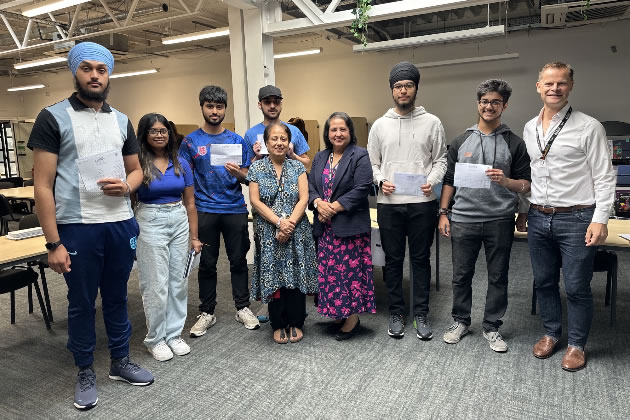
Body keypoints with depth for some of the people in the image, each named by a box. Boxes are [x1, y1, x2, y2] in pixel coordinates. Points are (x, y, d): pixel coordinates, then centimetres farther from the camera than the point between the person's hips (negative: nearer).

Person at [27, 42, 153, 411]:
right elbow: (43, 185, -8)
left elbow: (137, 170, 17)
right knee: (82, 303, 11)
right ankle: (86, 373, 29)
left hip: (121, 224, 4)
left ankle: (121, 362, 34)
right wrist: (53, 243, -12)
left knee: (117, 297, 16)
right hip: (77, 227, -4)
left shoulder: (122, 121, 9)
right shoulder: (53, 117, -4)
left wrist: (125, 187, -8)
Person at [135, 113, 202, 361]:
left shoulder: (181, 163, 5)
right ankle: (155, 339, 19)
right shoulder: (138, 164, -5)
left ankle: (174, 334, 25)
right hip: (151, 223, -4)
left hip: (180, 222, 4)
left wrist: (194, 236, 7)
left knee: (179, 281, 10)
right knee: (156, 284, 2)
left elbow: (190, 202, 8)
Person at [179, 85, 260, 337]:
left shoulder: (237, 140, 6)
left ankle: (242, 308, 22)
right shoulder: (190, 141, 4)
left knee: (238, 260, 8)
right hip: (204, 211, -1)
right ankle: (207, 313, 21)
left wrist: (238, 173, -17)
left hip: (235, 209, 1)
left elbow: (246, 177, 6)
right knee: (207, 263, 8)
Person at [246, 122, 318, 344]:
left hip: (297, 232, 1)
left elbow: (303, 199, -2)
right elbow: (255, 201, -4)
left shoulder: (297, 167, 5)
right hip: (268, 234, 0)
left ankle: (296, 324, 21)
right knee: (273, 277, 4)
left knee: (296, 276, 5)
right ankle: (278, 325, 20)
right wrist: (279, 222, -14)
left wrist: (290, 223, -15)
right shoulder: (257, 168, 3)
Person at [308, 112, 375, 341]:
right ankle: (339, 312, 22)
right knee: (329, 270, 9)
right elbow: (310, 186, 11)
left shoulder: (360, 156, -4)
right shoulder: (320, 158, 15)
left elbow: (362, 189, -13)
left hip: (350, 225, -6)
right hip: (325, 226, 6)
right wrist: (318, 203, -10)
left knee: (350, 269, -2)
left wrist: (335, 207, -16)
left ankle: (352, 316, 12)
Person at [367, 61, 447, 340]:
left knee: (421, 259, 8)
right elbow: (372, 162, 10)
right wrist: (380, 180, -9)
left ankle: (421, 315, 21)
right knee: (393, 260, 9)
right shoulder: (380, 125, 7)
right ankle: (396, 314, 23)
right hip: (389, 204, 1)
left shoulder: (432, 122, 4)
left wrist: (432, 181, -13)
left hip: (421, 203, -1)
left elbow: (440, 159, 5)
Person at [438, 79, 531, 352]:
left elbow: (526, 184, 2)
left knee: (498, 277, 9)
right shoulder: (461, 142, 8)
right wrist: (443, 213, 3)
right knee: (461, 275, 10)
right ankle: (460, 321, 28)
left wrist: (506, 181, -19)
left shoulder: (514, 143, 3)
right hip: (463, 219, 1)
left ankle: (492, 327, 26)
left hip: (500, 220, -1)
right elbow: (449, 180, 10)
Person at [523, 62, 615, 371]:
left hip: (576, 219, -5)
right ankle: (551, 333, 35)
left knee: (576, 287, 5)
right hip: (539, 218, 5)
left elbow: (604, 177, -8)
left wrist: (600, 220, -14)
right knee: (544, 282, 15)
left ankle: (577, 345, 24)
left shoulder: (589, 127, -6)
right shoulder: (529, 129, 9)